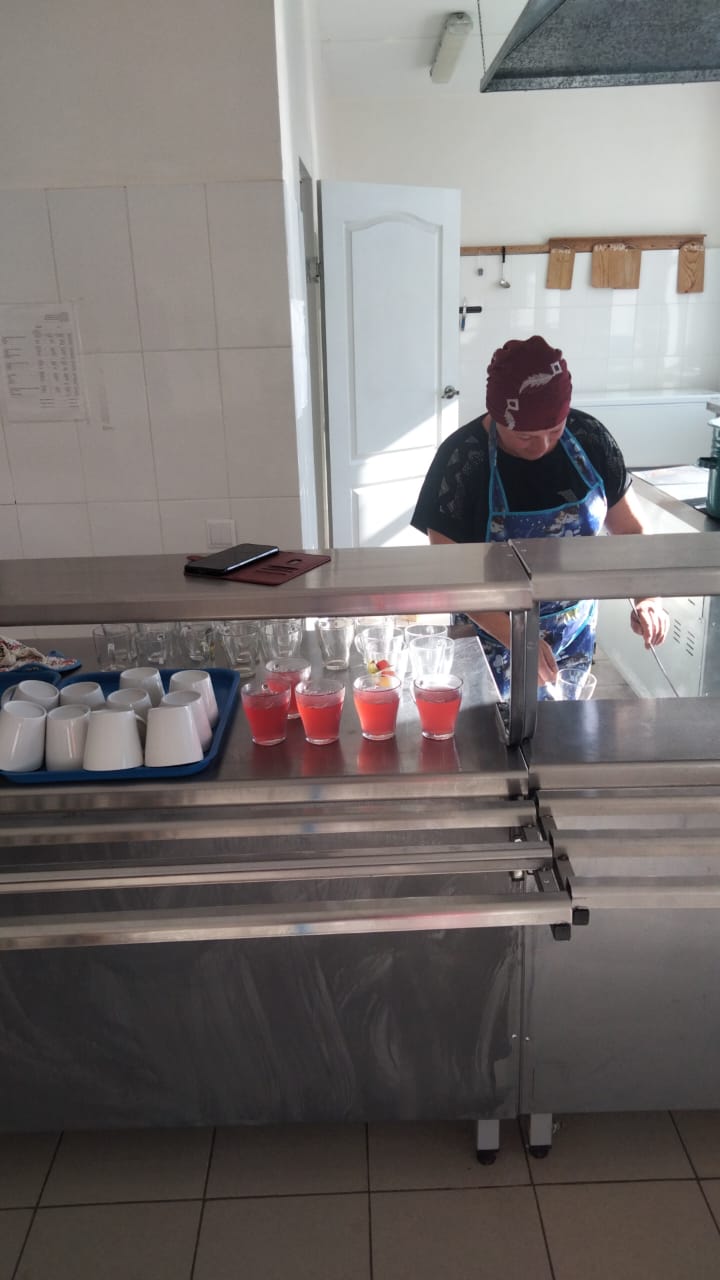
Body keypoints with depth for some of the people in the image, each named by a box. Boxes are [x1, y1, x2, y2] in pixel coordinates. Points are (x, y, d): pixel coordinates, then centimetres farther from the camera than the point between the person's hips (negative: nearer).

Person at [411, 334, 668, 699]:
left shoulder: (589, 437, -9)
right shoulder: (462, 459, -19)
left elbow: (630, 529, 1)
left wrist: (645, 597, -16)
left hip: (575, 635, 3)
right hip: (494, 636, -3)